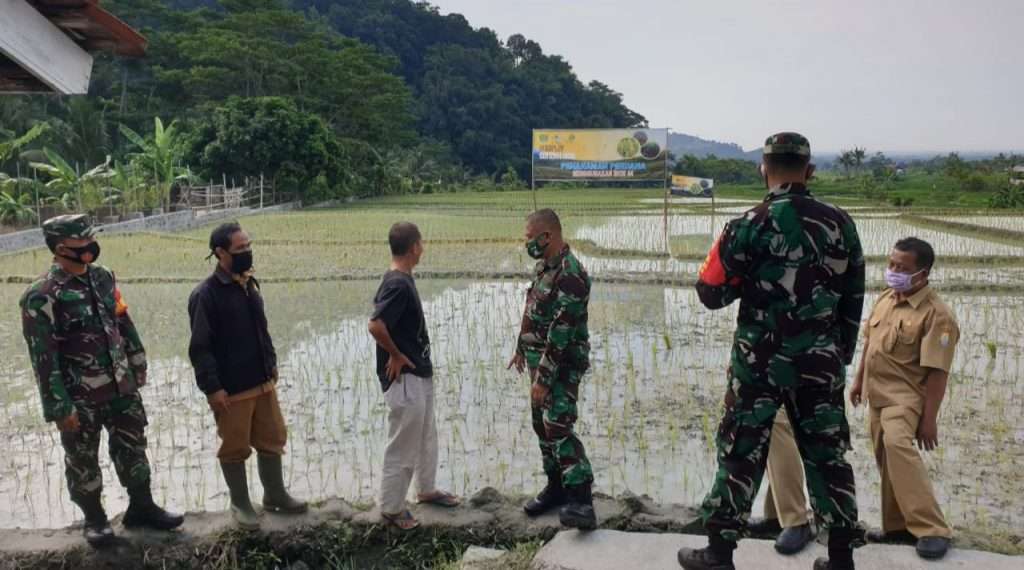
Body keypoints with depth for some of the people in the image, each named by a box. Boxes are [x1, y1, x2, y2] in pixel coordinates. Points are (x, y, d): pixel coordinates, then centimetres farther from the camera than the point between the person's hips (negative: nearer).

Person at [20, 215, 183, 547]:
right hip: (80, 397, -5)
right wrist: (59, 407, -16)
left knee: (133, 447, 14)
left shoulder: (102, 277, 3)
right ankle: (94, 519, 28)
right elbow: (43, 358, -16)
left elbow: (124, 323, 13)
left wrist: (138, 366, 15)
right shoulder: (41, 296, -16)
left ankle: (141, 507, 30)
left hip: (121, 387, 6)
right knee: (83, 461, 10)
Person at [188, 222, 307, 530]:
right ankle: (240, 504, 26)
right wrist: (213, 388, -18)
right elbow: (200, 347, -17)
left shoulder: (249, 284, 7)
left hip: (263, 382, 7)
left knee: (272, 439, 16)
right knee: (235, 448, 8)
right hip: (231, 389, -7)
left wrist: (271, 363, 17)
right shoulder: (205, 295, -17)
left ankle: (275, 495, 33)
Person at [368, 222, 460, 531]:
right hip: (404, 378, -10)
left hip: (420, 373, 10)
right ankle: (391, 507, 17)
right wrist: (395, 355, -18)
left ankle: (427, 489, 41)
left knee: (427, 437, 23)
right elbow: (375, 325, -32)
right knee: (403, 446, 3)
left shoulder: (402, 279, 7)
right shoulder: (398, 284, -24)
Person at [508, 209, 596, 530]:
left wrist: (543, 380, -24)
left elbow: (560, 336, -25)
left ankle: (581, 501, -16)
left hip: (562, 365, -10)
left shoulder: (570, 276, -23)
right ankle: (556, 487, 28)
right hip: (541, 360, 10)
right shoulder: (545, 266, 8)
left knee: (558, 428, -16)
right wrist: (521, 350, 24)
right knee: (542, 426, 15)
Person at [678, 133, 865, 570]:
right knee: (827, 454, 13)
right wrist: (840, 356, 18)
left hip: (761, 361, -3)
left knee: (741, 453, 6)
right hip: (822, 362, 3)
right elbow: (853, 301, 8)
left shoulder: (751, 226, -12)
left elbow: (710, 293, -9)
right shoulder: (840, 224, 1)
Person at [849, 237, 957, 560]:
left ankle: (931, 529, -24)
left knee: (897, 444, -30)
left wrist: (929, 419, -19)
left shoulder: (936, 315, -18)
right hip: (878, 394, 8)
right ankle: (899, 526, 27)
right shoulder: (886, 298, 5)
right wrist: (859, 380, 20)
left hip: (905, 396, -8)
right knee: (886, 458, 13)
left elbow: (937, 372, -18)